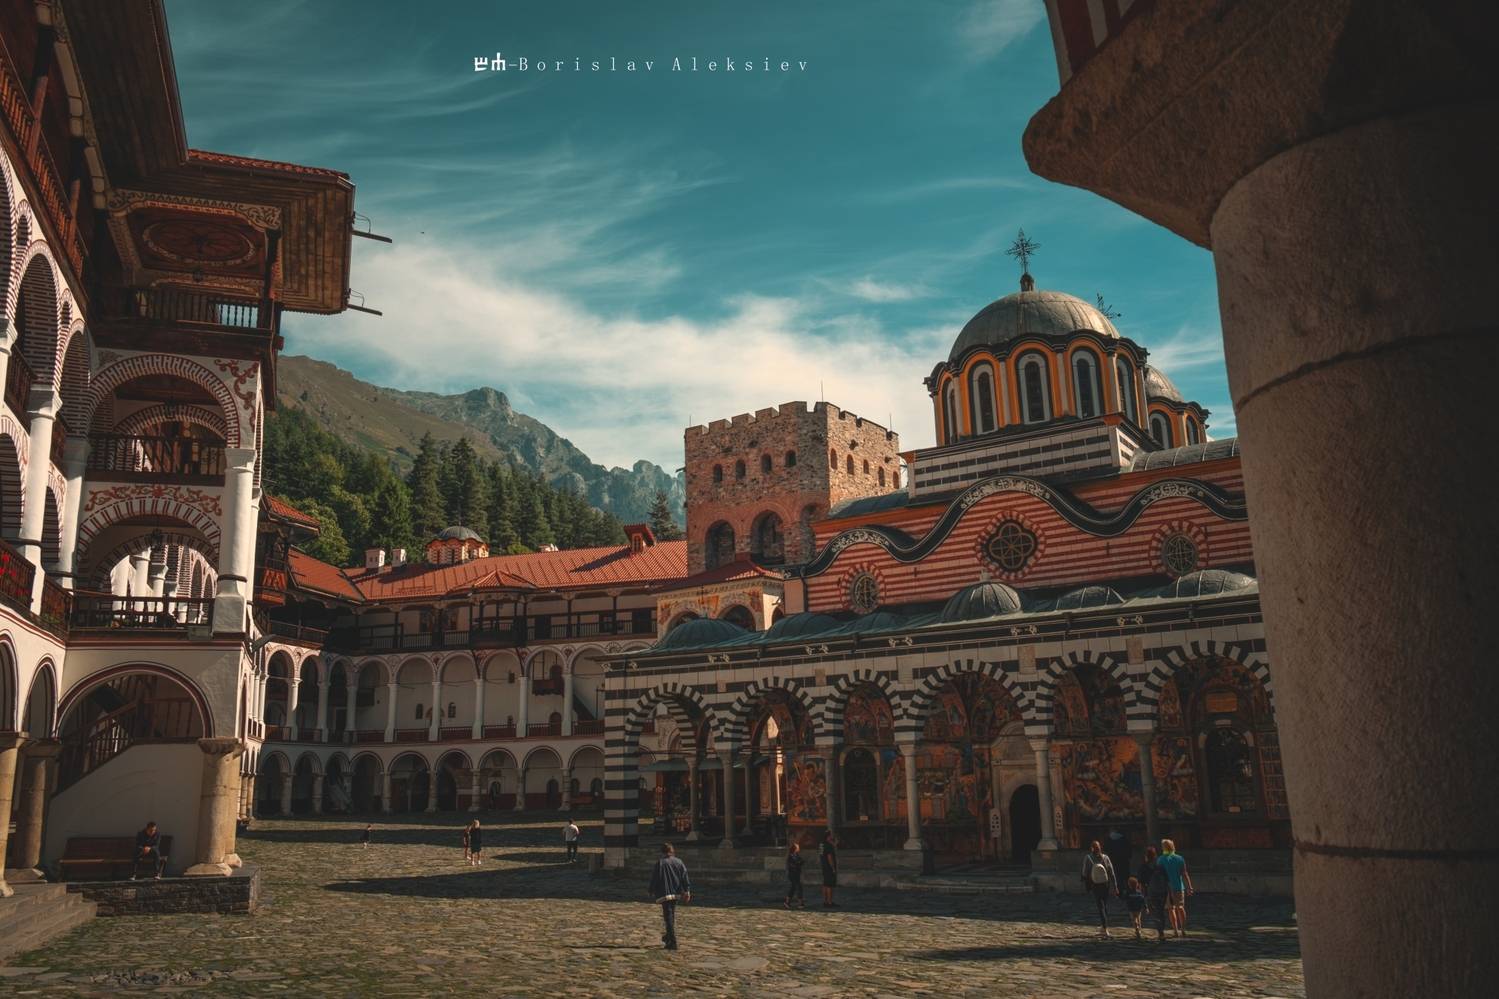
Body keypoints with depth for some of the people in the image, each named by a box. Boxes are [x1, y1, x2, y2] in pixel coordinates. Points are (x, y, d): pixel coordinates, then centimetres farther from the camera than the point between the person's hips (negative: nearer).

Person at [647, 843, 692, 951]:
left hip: (665, 894, -5)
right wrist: (687, 891, 2)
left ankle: (673, 942, -10)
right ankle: (669, 936, 36)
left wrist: (652, 892, 8)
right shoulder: (679, 862, 3)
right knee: (672, 915, 23)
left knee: (668, 916, -4)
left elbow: (654, 879, -4)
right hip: (676, 893, 5)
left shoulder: (660, 863, -9)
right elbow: (685, 877, 1)